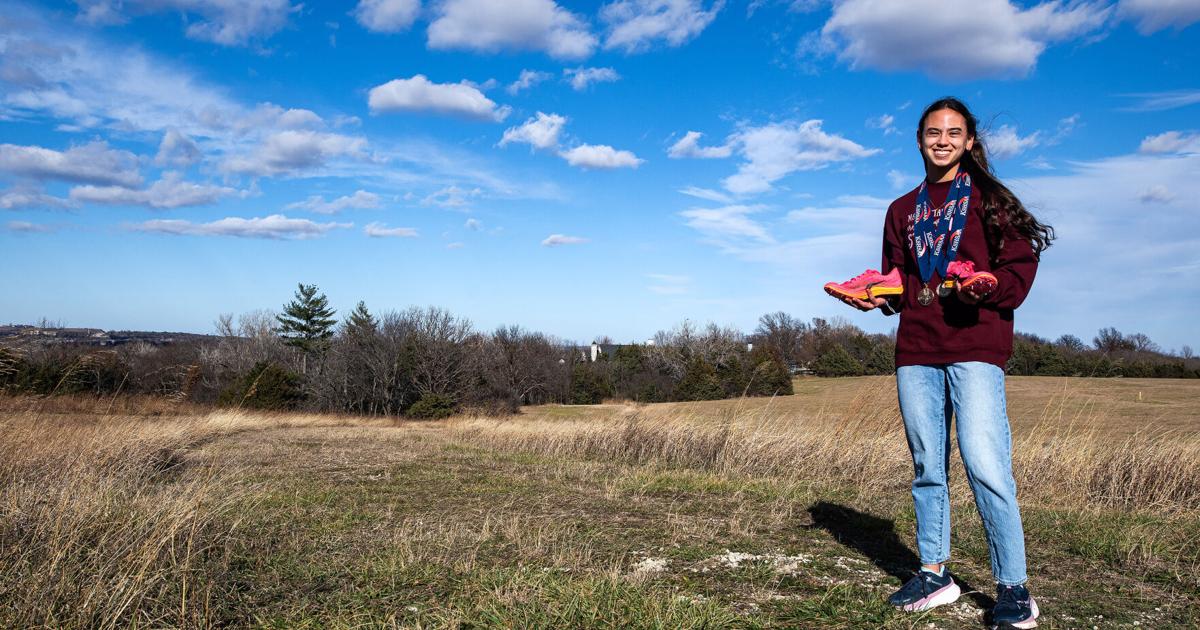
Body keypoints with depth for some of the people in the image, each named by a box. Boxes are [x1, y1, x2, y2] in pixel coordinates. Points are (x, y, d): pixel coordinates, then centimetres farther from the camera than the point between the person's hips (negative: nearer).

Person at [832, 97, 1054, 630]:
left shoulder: (989, 199, 6)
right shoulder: (902, 210, 19)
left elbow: (1021, 266, 0)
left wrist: (989, 285, -19)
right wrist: (875, 297, 0)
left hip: (975, 347, -4)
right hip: (915, 351, 5)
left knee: (984, 463, -13)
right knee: (926, 466, 8)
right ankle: (934, 573, 19)